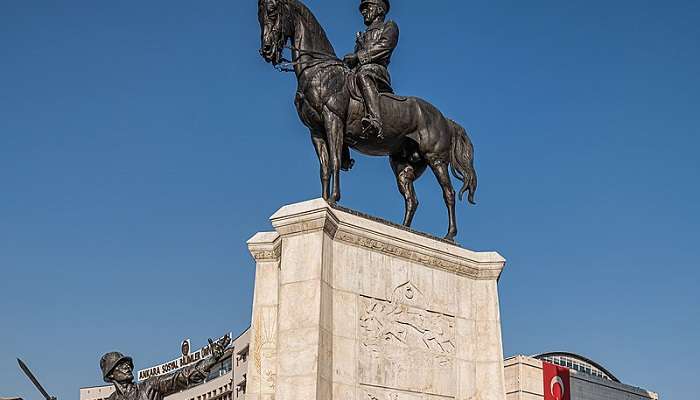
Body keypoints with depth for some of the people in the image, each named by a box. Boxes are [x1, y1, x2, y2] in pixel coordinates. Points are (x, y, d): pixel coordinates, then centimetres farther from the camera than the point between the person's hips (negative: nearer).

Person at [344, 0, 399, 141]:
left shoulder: (389, 26, 20)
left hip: (377, 70, -8)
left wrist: (358, 56, -9)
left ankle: (376, 122, -60)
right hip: (359, 72, 8)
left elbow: (385, 46, -1)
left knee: (363, 75, -40)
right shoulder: (363, 36, 39)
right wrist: (347, 61, 3)